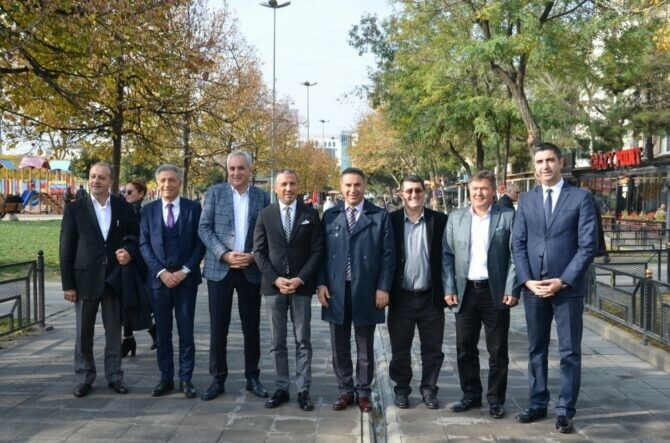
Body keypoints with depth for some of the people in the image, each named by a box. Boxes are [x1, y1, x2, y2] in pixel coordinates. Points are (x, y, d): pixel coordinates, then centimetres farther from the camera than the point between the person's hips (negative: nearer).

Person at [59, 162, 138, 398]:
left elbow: (135, 238, 13)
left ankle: (114, 376, 18)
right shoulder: (75, 209, 0)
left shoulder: (124, 208, 3)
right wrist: (67, 284, -5)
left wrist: (130, 253, -10)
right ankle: (85, 378, 19)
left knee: (114, 331, 8)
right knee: (84, 332, 7)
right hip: (85, 278, -1)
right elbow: (66, 249, -1)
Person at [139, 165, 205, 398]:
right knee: (162, 331, 7)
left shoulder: (193, 208, 1)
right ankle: (166, 378, 16)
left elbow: (200, 243, -1)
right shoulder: (149, 210, 7)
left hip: (186, 278, -2)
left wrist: (185, 270, -10)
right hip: (159, 278, 2)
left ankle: (186, 378, 10)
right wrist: (161, 271, -8)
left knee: (186, 331, 2)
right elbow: (144, 244, 4)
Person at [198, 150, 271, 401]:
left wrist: (253, 256, -11)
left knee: (251, 326, 7)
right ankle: (218, 379, 13)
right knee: (218, 326, 3)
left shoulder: (262, 197, 6)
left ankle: (252, 377, 19)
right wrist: (225, 254, -14)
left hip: (251, 269, 1)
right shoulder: (215, 192, 3)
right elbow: (204, 228, -3)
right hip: (219, 268, -1)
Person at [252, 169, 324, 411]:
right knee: (278, 343, 8)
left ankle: (303, 390, 11)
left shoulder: (310, 214, 2)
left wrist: (300, 279, -12)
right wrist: (276, 279, -10)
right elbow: (259, 251, 3)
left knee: (303, 341, 4)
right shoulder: (265, 214, 5)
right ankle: (281, 388, 16)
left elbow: (317, 251, -2)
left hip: (301, 285, -1)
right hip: (273, 285, 1)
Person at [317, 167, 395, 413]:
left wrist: (383, 287, -7)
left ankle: (363, 392, 22)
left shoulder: (380, 216, 1)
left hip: (366, 291, -2)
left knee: (365, 347, 9)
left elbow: (388, 254, -1)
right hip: (335, 291, 2)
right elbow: (321, 252, 7)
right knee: (339, 347, 10)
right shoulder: (330, 215, 8)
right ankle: (345, 390, 24)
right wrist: (321, 283, -2)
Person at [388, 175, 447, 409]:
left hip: (431, 297, 0)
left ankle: (429, 389, 24)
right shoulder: (391, 221, -1)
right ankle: (402, 389, 25)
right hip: (401, 297, 0)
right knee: (400, 348, 10)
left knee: (432, 348, 9)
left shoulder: (440, 220, 0)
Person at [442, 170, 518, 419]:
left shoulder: (507, 217, -1)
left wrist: (511, 290, -10)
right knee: (465, 349, 9)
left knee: (497, 350, 6)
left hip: (496, 293, -2)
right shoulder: (456, 218, 6)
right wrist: (449, 289, -1)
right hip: (465, 292, 3)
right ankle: (471, 395, 24)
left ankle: (495, 400, 18)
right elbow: (447, 256, 6)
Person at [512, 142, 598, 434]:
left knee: (569, 352, 3)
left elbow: (588, 245, -7)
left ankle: (565, 411, 13)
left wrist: (563, 281, -13)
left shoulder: (580, 197, -2)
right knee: (536, 350, 12)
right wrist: (527, 280, -7)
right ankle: (537, 404, 24)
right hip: (533, 287, 3)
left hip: (568, 287, -3)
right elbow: (518, 244, 6)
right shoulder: (526, 199, 9)